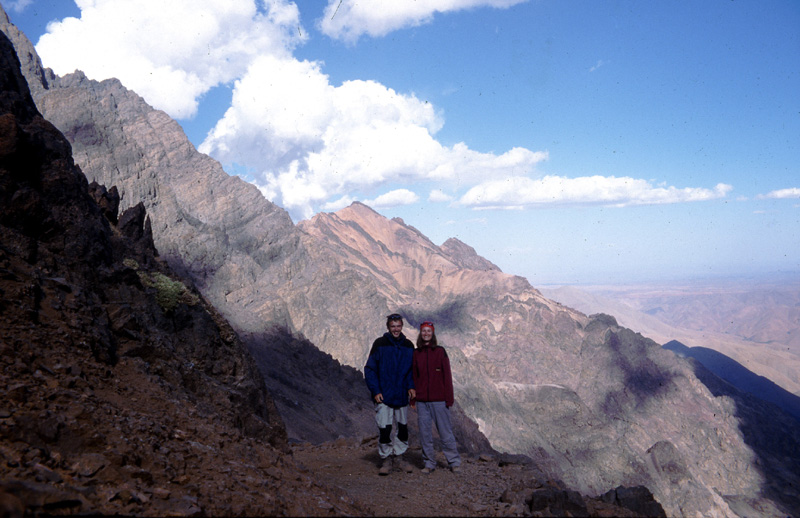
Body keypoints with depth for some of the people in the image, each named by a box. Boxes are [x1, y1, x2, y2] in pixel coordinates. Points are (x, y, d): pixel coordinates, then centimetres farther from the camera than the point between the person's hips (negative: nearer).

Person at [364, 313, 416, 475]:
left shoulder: (408, 346, 6)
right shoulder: (379, 344, -5)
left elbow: (412, 369, 15)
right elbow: (370, 369, -4)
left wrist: (411, 386, -1)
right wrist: (375, 391, -11)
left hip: (402, 396, 4)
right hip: (384, 396, -4)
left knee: (403, 428, 10)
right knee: (384, 429, -5)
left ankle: (400, 457, 24)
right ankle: (386, 459, 9)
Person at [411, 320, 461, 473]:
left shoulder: (440, 351, 0)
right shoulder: (416, 353, 7)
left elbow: (447, 375, -1)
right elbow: (413, 377, 9)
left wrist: (449, 397, -5)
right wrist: (412, 399, 5)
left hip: (439, 399, -2)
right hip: (422, 401, 3)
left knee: (445, 432, 1)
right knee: (425, 433, 6)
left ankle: (454, 462, 12)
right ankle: (429, 463, 17)